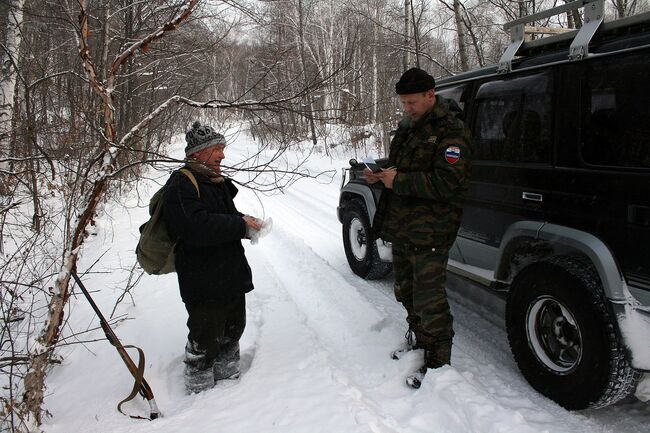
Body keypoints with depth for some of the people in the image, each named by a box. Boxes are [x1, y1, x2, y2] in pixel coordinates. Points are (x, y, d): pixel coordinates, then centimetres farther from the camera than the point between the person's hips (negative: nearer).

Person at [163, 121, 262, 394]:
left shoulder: (216, 182, 15)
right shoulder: (181, 185, -16)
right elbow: (197, 227, -31)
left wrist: (246, 223, 2)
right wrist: (241, 225, -21)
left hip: (233, 277, 9)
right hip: (203, 283, -9)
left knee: (232, 331, 23)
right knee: (205, 340, 3)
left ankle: (228, 378, 43)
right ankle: (201, 392, 23)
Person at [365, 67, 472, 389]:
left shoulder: (450, 132, -15)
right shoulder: (407, 126, 12)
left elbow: (447, 184, -23)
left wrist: (399, 181, -23)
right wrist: (380, 175, 2)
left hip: (429, 232, -9)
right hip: (401, 227, 9)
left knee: (428, 297, -3)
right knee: (405, 289, 22)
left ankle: (437, 361, 13)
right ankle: (417, 335, 43)